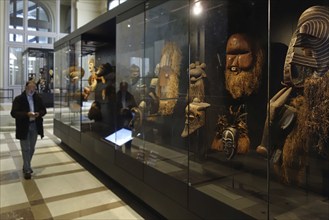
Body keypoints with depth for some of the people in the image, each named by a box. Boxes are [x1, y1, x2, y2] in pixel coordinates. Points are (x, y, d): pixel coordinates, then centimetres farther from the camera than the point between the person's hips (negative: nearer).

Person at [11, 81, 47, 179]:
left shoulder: (38, 98, 4)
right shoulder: (18, 99, -8)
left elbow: (44, 110, 9)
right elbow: (13, 113, -13)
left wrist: (39, 113, -14)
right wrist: (26, 114, -27)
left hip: (35, 126, 4)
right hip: (23, 127, -4)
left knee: (31, 149, 14)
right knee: (26, 149, 0)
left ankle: (26, 166, 33)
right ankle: (27, 170, 12)